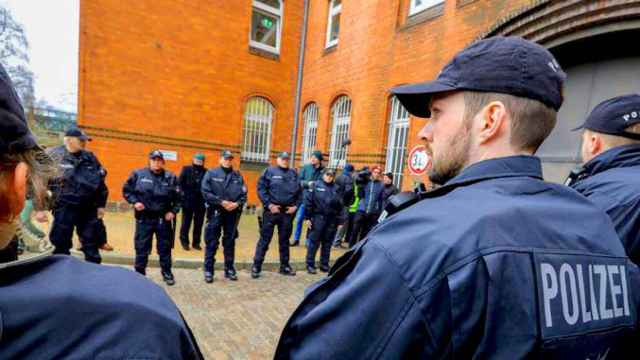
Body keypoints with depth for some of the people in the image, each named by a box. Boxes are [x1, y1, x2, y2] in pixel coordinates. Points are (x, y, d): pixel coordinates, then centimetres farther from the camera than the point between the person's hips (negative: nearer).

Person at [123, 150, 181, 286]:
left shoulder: (171, 177, -1)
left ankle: (167, 272, 26)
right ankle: (140, 273, 27)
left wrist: (173, 211, -4)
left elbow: (178, 197, 5)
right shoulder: (138, 174, -3)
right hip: (144, 218, 0)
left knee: (165, 247, 10)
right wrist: (134, 201, -8)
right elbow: (126, 190, 7)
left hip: (163, 219, 1)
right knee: (141, 248, 9)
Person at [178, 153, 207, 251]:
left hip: (201, 202, 2)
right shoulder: (186, 169, 2)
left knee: (199, 223, 8)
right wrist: (183, 193, -10)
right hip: (188, 201, -1)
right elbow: (179, 183, 0)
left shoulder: (206, 172, 4)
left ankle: (196, 242, 20)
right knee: (186, 222, 6)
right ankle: (184, 241, 21)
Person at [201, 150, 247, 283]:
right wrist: (222, 202, -16)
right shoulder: (211, 173, 0)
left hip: (233, 213, 3)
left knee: (230, 242, 12)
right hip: (215, 213, -2)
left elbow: (244, 194, 5)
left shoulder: (238, 176, 7)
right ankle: (208, 270, 15)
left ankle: (230, 269, 23)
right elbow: (206, 193, -9)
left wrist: (237, 204, -14)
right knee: (211, 243, 3)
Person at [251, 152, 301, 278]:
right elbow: (261, 188, -7)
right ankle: (256, 266, 10)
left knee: (284, 239, 14)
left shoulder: (293, 173, 11)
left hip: (287, 211, 4)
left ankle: (285, 266, 25)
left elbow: (299, 191, 13)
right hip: (271, 210, -4)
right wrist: (269, 204, -12)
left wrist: (296, 206, 2)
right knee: (265, 239, 0)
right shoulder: (270, 171, -1)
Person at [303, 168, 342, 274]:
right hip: (318, 217, -3)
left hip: (332, 219, 3)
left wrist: (339, 220, 6)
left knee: (327, 243, 11)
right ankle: (310, 265, 12)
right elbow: (308, 201, -4)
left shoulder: (335, 188, 9)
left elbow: (340, 205, 10)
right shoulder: (315, 185, 0)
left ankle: (324, 265, 23)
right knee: (314, 242, 2)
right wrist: (308, 217, -9)